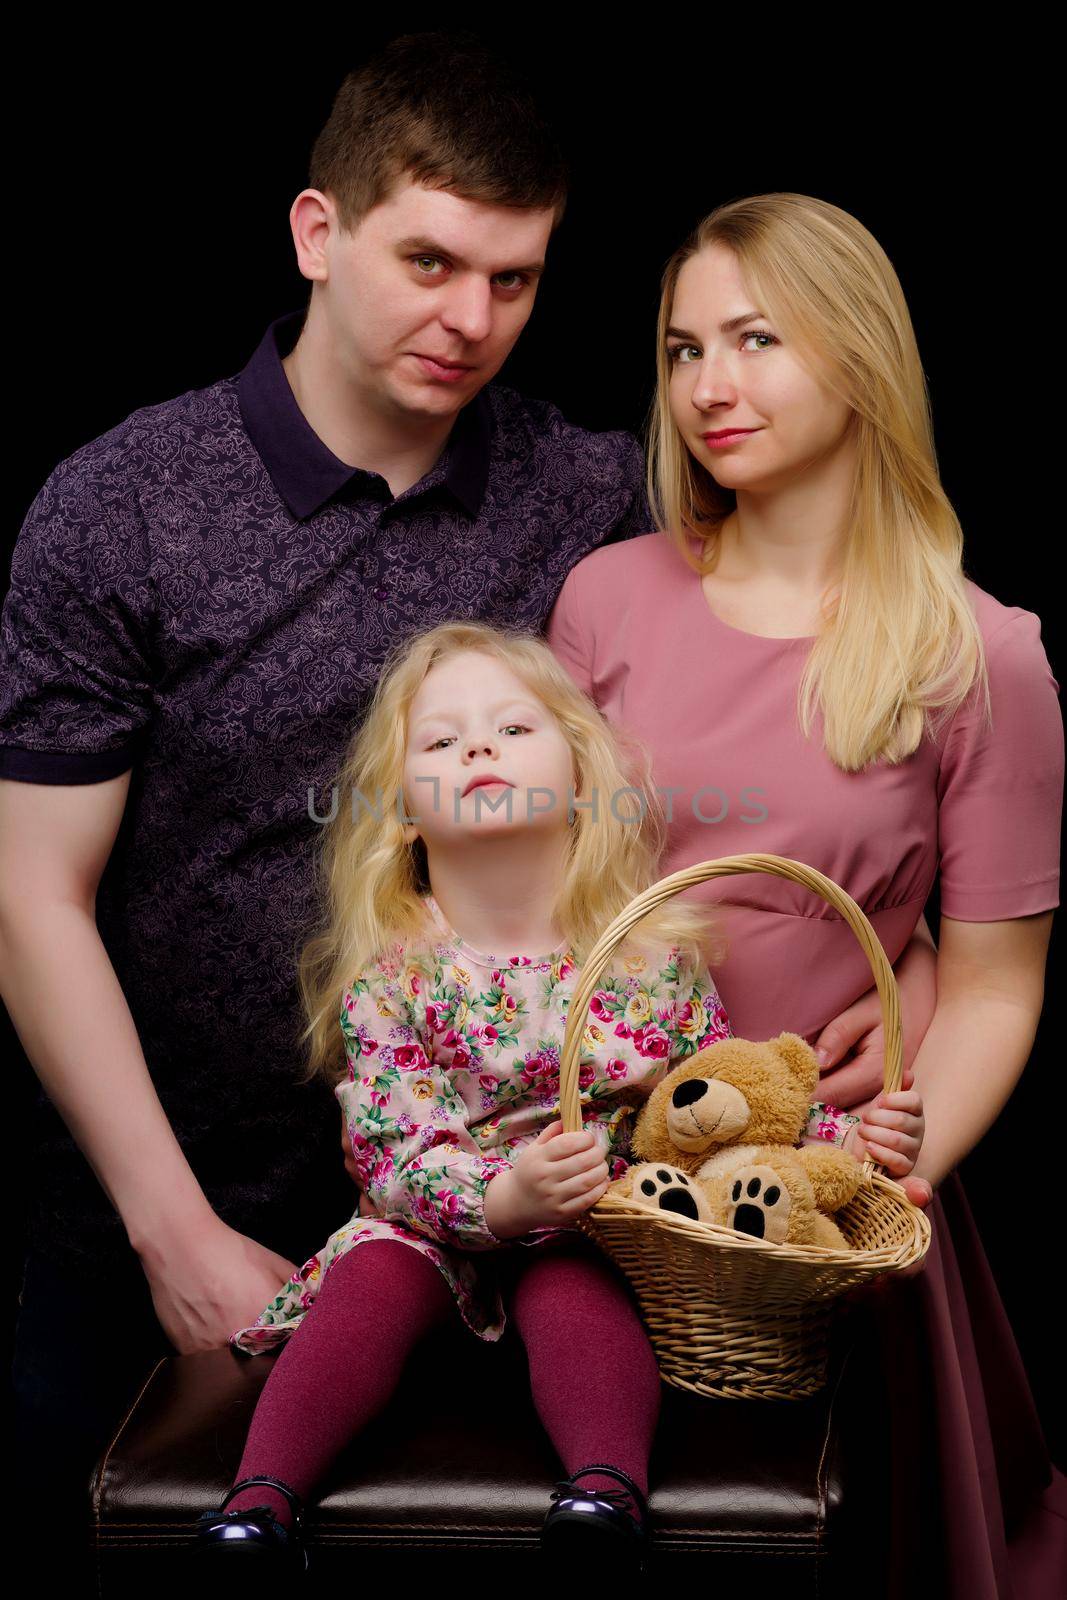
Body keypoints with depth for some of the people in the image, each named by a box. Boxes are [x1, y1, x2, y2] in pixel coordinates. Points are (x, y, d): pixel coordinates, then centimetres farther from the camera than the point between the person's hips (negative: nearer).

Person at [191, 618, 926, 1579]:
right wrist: (500, 1198, -33)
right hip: (439, 1222, 0)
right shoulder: (391, 975, -7)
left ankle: (611, 1488, -45)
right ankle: (262, 1496, -32)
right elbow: (395, 1151, -14)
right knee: (373, 1281, -27)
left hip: (596, 1230, 0)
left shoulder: (655, 951, -3)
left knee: (571, 1290, -31)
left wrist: (843, 1138, -9)